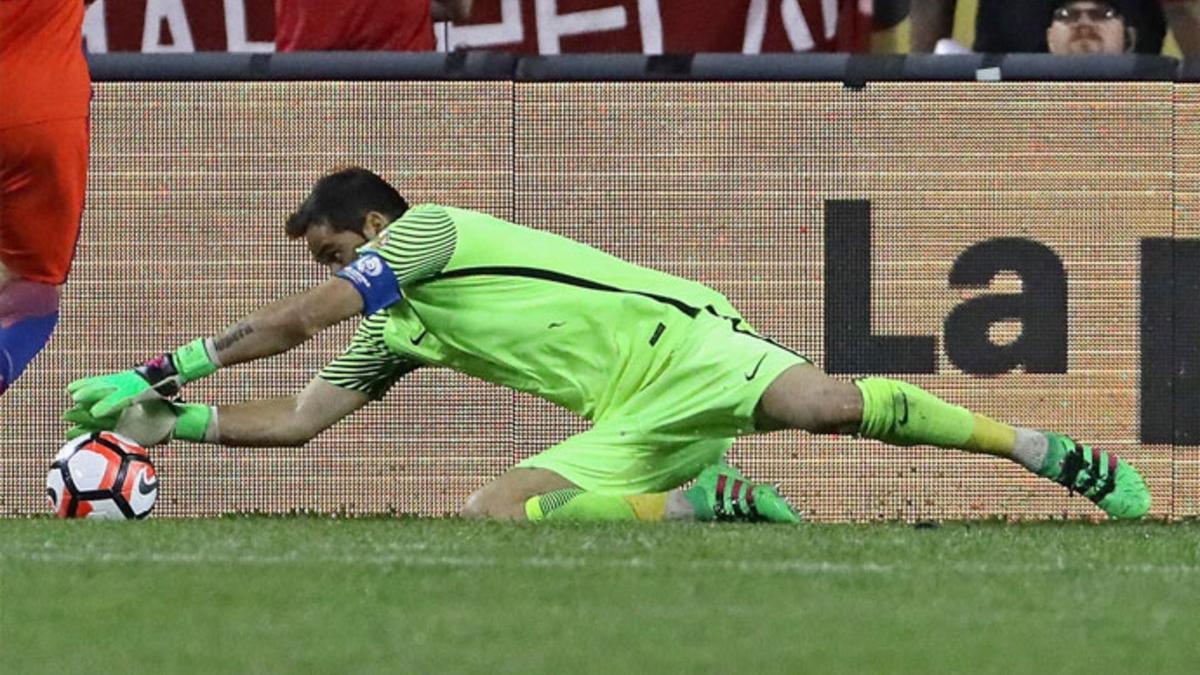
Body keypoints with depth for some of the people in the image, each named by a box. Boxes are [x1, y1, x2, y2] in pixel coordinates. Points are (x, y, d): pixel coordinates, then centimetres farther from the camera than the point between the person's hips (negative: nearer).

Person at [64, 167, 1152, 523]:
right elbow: (293, 419, 22)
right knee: (490, 512, -14)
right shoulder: (396, 337, 24)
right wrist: (172, 418, 10)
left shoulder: (427, 231, 0)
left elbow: (296, 320, -9)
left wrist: (174, 361, -2)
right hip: (629, 425, 8)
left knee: (820, 401, -31)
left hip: (671, 343, -8)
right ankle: (713, 504, -7)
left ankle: (1055, 454, -23)